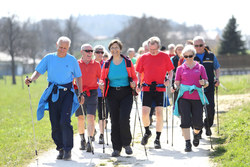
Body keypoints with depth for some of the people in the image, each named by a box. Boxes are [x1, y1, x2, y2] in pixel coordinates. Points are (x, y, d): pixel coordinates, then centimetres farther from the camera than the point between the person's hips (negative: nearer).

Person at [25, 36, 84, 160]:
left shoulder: (72, 60, 3)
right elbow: (38, 71, 7)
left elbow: (78, 77, 12)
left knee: (64, 121, -15)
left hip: (67, 92, -2)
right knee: (55, 123, 2)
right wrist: (31, 79, -14)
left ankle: (68, 150, -8)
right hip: (53, 93, 2)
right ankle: (60, 149, 16)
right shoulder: (49, 58, 4)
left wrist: (81, 93, 7)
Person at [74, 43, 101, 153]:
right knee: (80, 118, 7)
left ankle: (90, 143, -16)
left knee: (90, 117, -12)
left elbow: (100, 78, 13)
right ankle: (82, 141, 23)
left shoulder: (96, 64, 7)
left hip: (92, 93, -1)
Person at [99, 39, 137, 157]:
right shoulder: (107, 64, 6)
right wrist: (102, 84, -10)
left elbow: (134, 77, 7)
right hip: (112, 94, 2)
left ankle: (126, 143, 5)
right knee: (114, 121, 1)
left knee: (124, 119, -16)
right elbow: (103, 79, 11)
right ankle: (116, 148, 9)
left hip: (126, 93, -2)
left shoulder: (128, 62, 1)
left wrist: (133, 83, -14)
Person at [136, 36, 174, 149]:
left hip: (160, 89, -1)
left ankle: (157, 139, 4)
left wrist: (168, 80, -11)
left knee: (159, 114, -5)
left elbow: (170, 72, 9)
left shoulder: (165, 57, 2)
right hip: (147, 88, 1)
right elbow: (139, 73, 14)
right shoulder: (144, 57, 6)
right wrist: (138, 85, -1)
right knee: (144, 113, -6)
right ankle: (147, 132, 23)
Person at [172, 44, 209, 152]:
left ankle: (196, 134, 32)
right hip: (184, 98, 0)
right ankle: (187, 144, -7)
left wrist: (204, 83, -13)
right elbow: (177, 83, 13)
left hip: (197, 98, 0)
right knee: (185, 121, -11)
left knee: (197, 123, -3)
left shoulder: (200, 68, 10)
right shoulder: (180, 68, 10)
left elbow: (206, 83, 9)